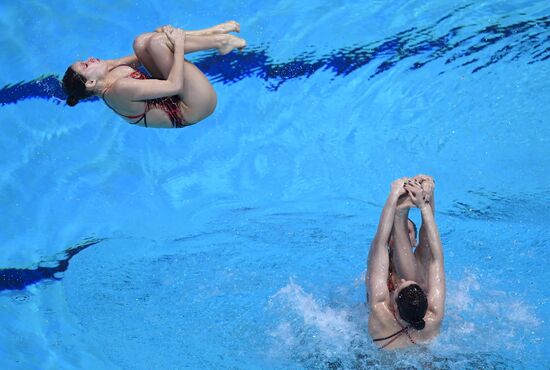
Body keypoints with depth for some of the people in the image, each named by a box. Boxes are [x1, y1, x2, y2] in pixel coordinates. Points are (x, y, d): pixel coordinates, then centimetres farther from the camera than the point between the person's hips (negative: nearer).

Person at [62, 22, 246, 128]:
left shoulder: (113, 72, 2)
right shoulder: (121, 88, -27)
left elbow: (141, 57, 19)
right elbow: (174, 85, -31)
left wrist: (163, 34, 2)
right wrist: (178, 44, -22)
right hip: (195, 108, -10)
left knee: (142, 42, 0)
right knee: (156, 41, -23)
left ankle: (214, 32, 0)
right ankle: (220, 42, -4)